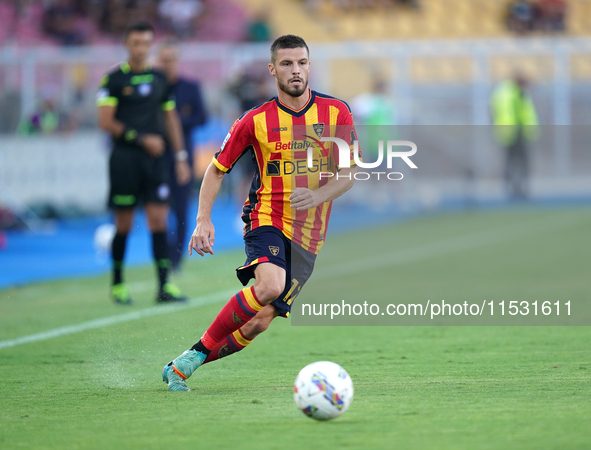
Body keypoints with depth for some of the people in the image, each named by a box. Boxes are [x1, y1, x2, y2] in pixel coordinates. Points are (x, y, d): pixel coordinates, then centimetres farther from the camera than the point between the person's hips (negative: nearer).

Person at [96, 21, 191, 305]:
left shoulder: (160, 79, 12)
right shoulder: (114, 79, -2)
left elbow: (171, 119, 18)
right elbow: (106, 122, -7)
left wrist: (181, 157, 13)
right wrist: (141, 139, -12)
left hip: (155, 159, 3)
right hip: (124, 157, -3)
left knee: (158, 221, -5)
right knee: (124, 225, 2)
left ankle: (164, 286, -6)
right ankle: (118, 285, 16)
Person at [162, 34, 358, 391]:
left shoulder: (336, 112, 1)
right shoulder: (256, 120, -2)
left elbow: (350, 172, 1)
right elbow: (217, 170, 7)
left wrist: (316, 196, -19)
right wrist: (204, 220, -6)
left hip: (309, 234, 2)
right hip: (267, 219, -2)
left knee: (258, 323, -5)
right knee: (270, 285, -33)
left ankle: (182, 366, 13)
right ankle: (197, 352, -18)